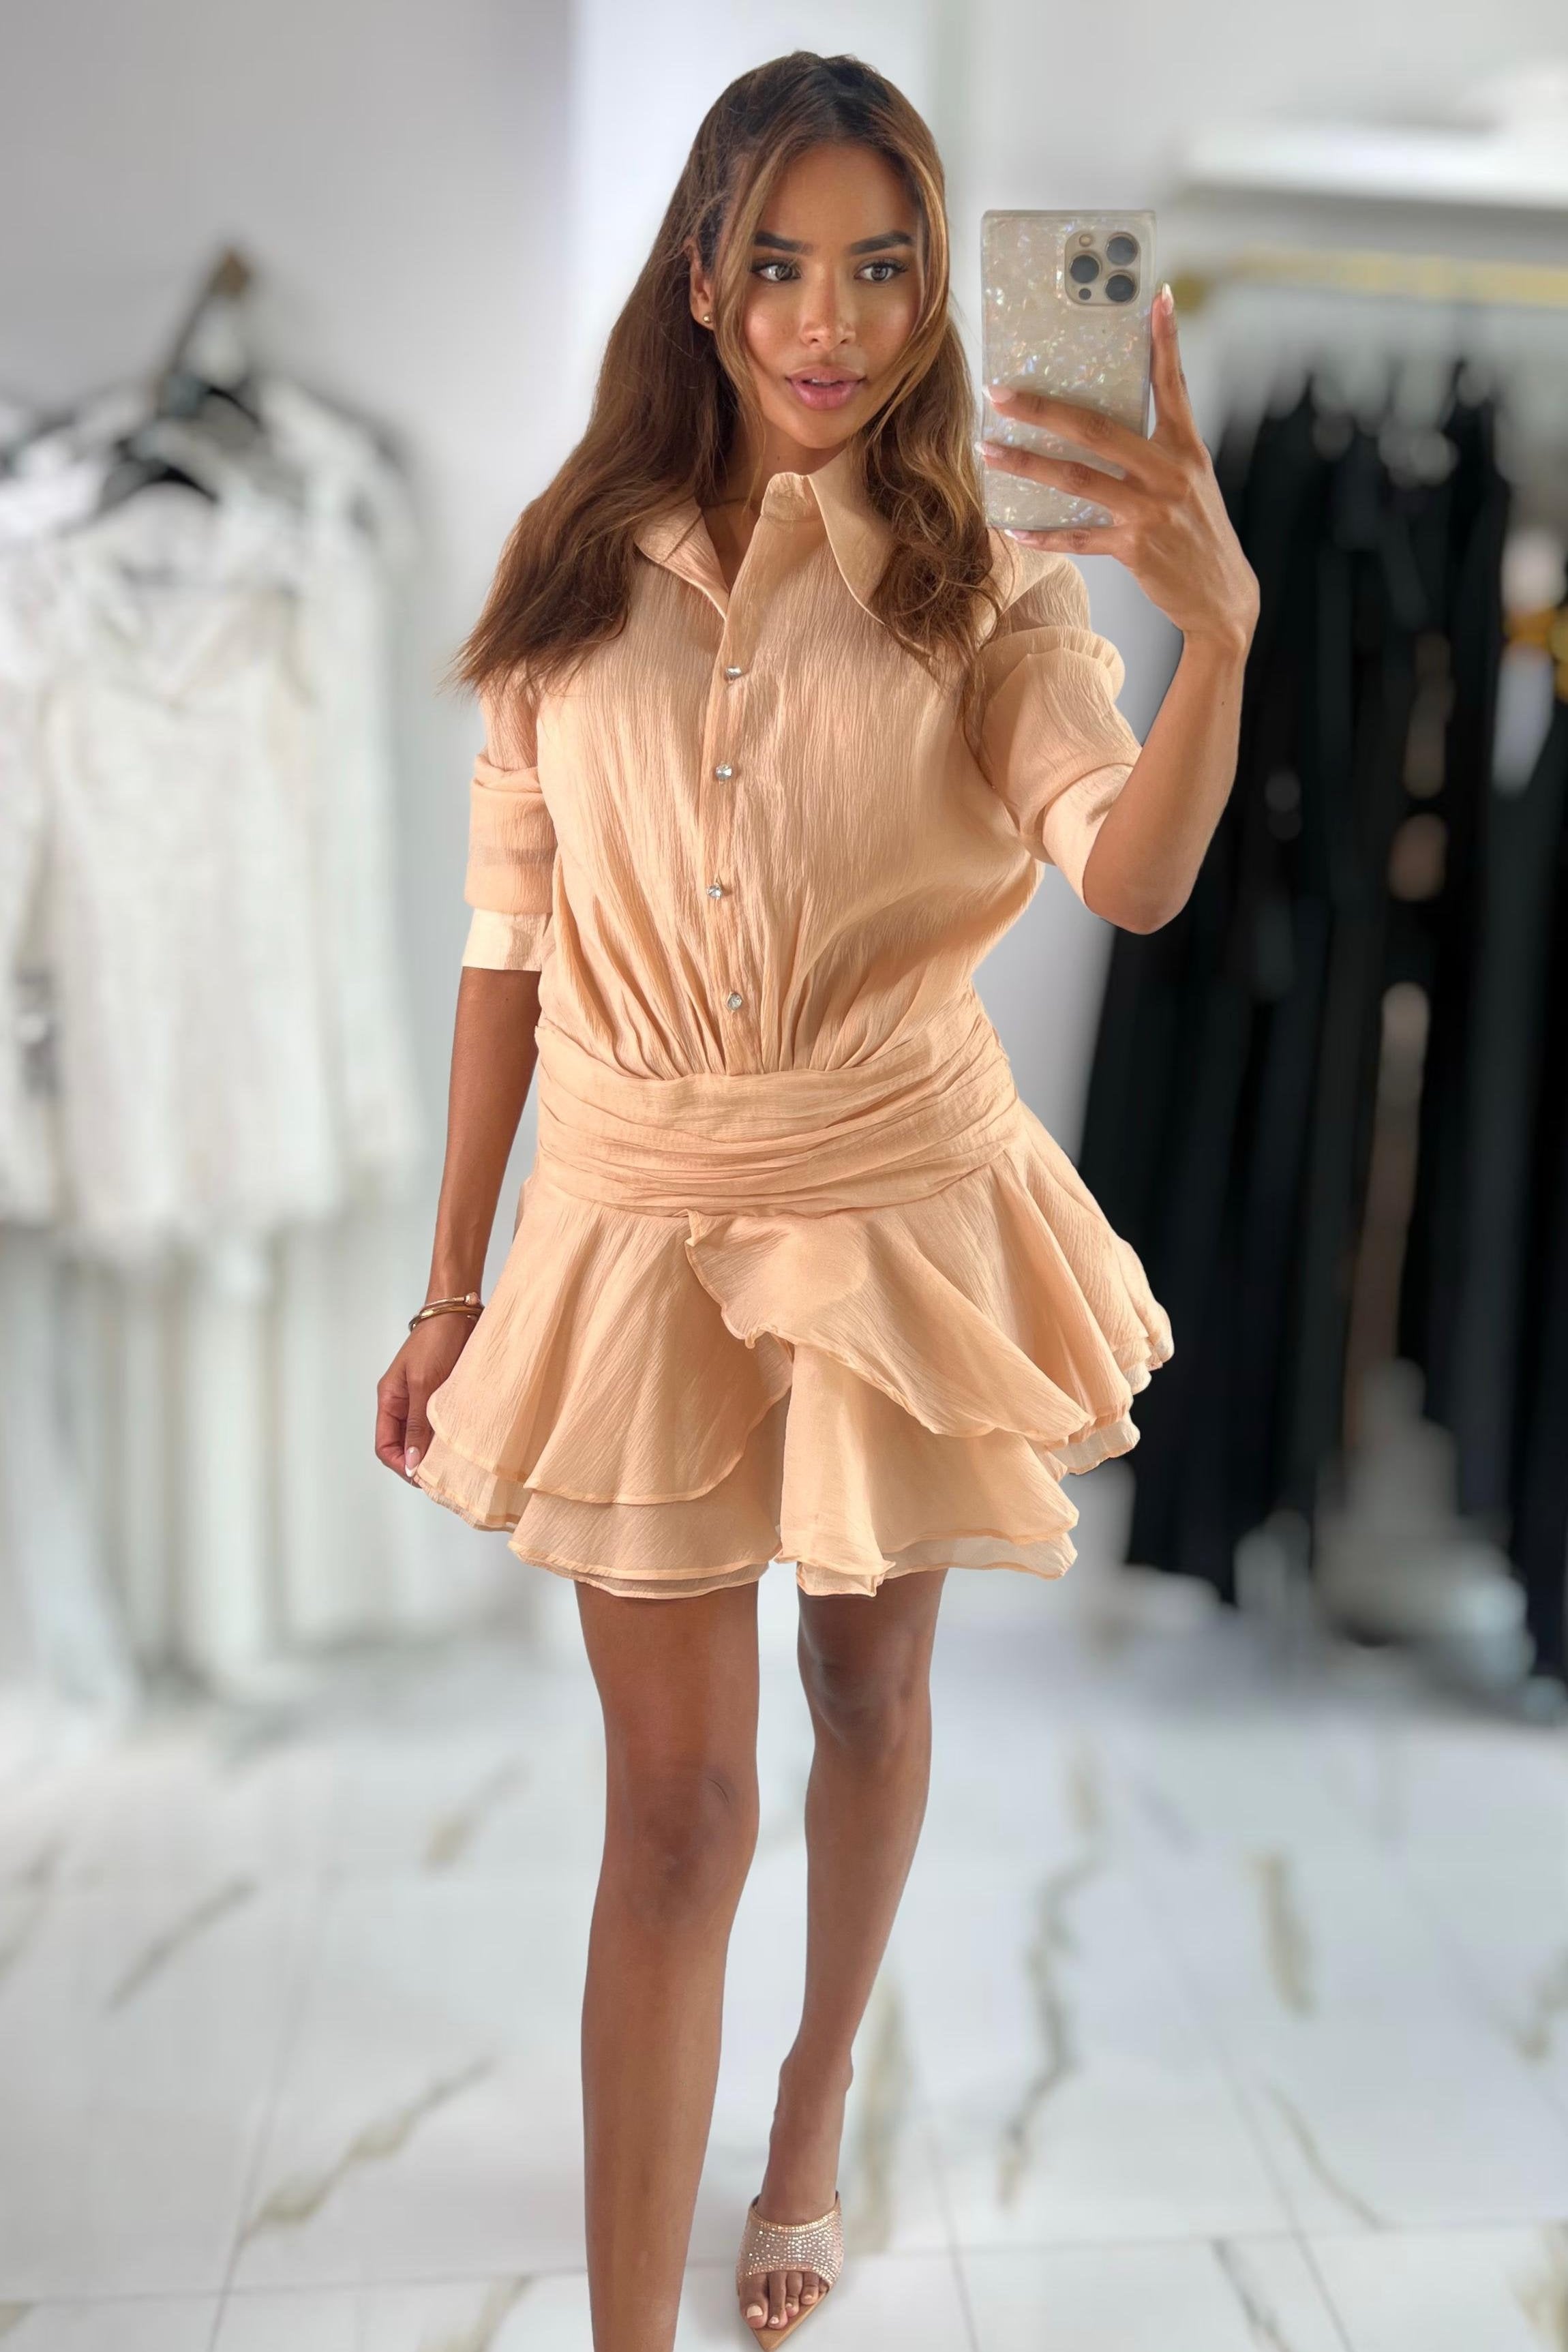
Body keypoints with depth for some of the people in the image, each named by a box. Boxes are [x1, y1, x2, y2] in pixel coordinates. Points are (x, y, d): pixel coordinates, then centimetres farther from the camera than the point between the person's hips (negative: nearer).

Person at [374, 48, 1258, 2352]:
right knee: (674, 1801, 3)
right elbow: (511, 943, 2)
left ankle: (814, 2113, 47)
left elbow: (1136, 878, -21)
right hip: (638, 1228, 0)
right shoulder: (579, 575, 0)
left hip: (899, 1213, 1)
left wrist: (1218, 626, -39)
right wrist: (453, 1282, 4)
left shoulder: (992, 590, -4)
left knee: (871, 1682, 19)